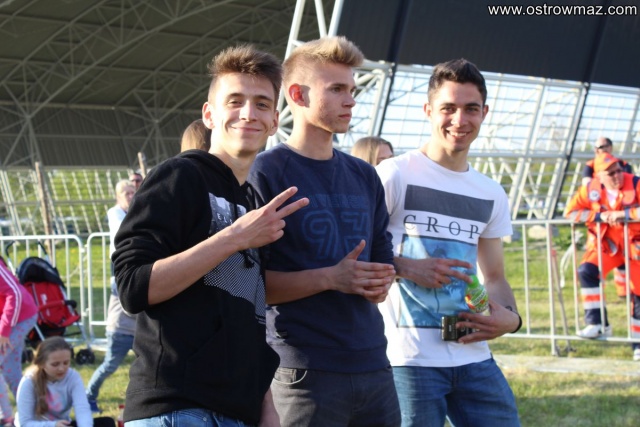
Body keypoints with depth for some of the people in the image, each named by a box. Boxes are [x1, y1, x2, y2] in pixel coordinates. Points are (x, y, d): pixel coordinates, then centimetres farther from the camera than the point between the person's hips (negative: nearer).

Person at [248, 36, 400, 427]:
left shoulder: (365, 177, 15)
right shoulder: (266, 173, -5)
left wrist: (381, 283, 0)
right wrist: (330, 278, -19)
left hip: (373, 363, 6)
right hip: (306, 373, -6)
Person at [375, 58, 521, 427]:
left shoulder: (491, 195, 14)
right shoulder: (394, 175, -5)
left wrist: (511, 317, 1)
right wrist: (407, 268, -18)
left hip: (474, 356, 6)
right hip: (408, 358, -6)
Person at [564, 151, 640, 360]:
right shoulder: (591, 190, -7)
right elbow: (570, 211, -9)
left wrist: (623, 214, -30)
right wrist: (600, 216, -19)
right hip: (605, 243, 2)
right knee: (586, 271, -25)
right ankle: (597, 323, -19)